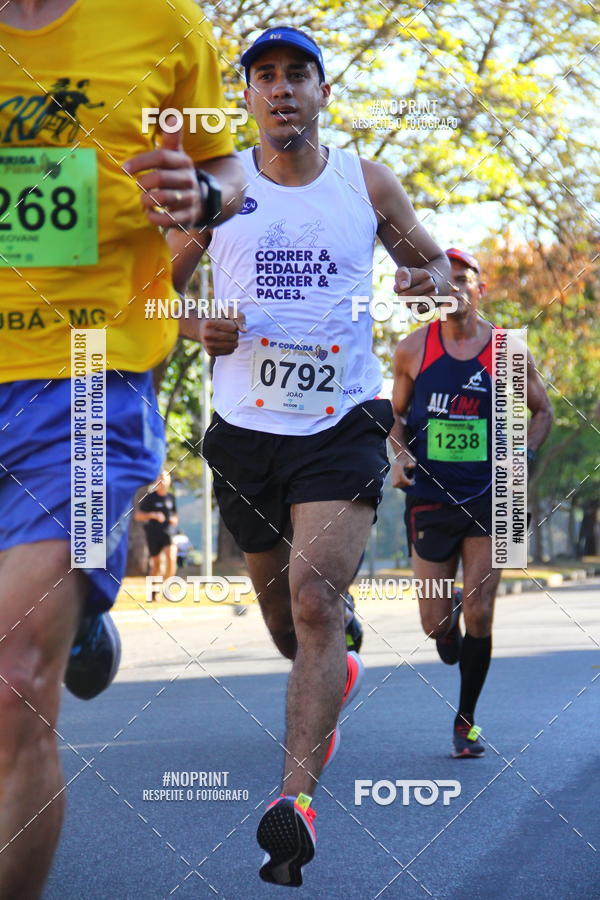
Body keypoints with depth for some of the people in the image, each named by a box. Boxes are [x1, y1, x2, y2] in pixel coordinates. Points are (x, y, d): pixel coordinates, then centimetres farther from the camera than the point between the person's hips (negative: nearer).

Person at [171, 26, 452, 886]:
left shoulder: (369, 184, 2)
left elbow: (427, 256, 17)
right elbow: (159, 284, 10)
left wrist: (429, 277, -7)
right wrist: (197, 327, -12)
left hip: (343, 426, -2)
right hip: (245, 428, 2)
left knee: (316, 598, -19)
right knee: (277, 597, 17)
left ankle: (296, 799, -23)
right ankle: (334, 679, 52)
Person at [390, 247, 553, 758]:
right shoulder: (413, 350, 0)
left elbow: (542, 411, 12)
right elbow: (397, 414, 14)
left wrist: (525, 458, -3)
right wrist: (401, 455, -5)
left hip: (489, 499, -1)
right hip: (430, 498, 1)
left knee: (479, 616, -4)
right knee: (436, 622, 1)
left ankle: (467, 722, 12)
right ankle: (450, 624, 41)